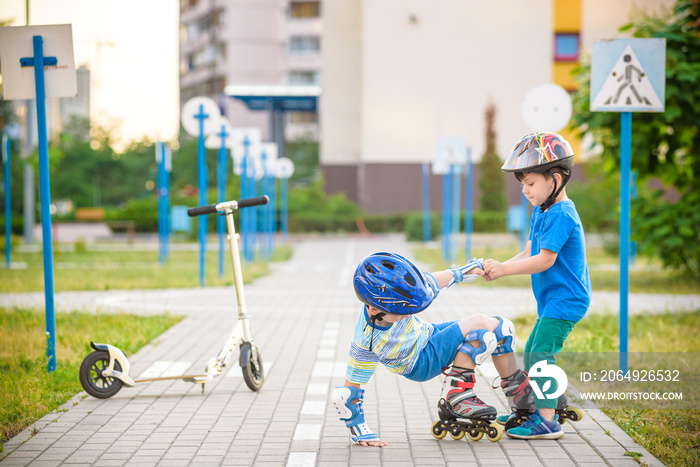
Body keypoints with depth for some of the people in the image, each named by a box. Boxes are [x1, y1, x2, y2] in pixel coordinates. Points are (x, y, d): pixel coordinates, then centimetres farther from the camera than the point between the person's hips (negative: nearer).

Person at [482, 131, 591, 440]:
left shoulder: (561, 215, -20)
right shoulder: (541, 212, 12)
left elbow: (545, 260, -25)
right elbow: (528, 253, 10)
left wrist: (504, 269, -23)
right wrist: (501, 267, -6)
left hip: (566, 299, -11)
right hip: (553, 299, 11)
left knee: (541, 353, -15)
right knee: (532, 352, 17)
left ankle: (547, 421, -14)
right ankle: (534, 409, 29)